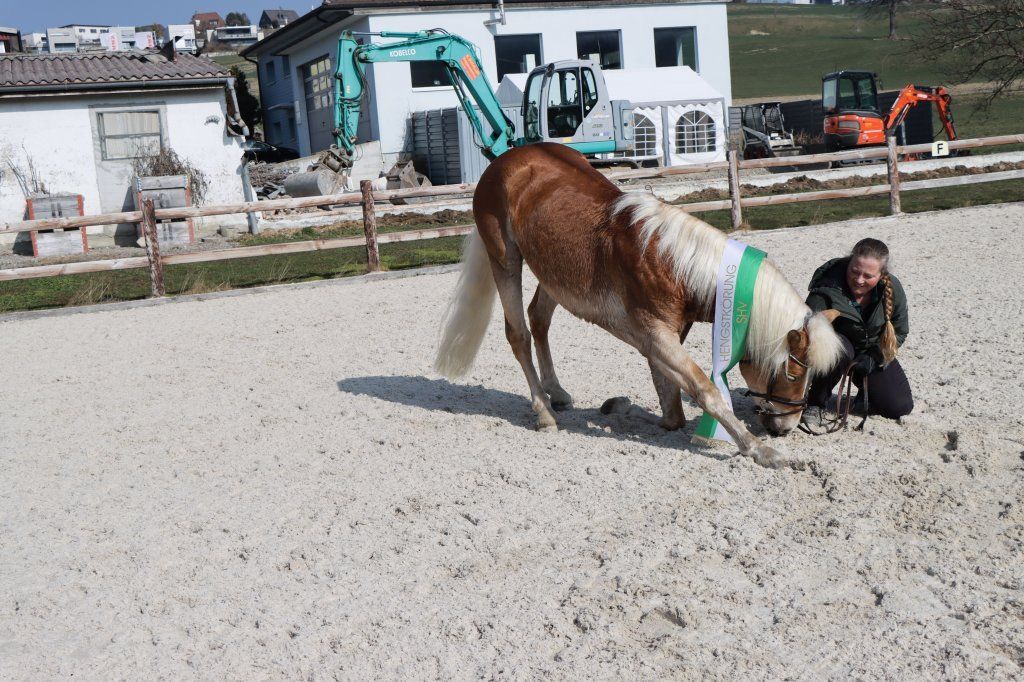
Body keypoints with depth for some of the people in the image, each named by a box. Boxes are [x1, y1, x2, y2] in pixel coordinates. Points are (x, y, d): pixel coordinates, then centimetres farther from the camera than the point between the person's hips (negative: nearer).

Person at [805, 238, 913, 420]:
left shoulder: (893, 289, -17)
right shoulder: (827, 288, -30)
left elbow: (900, 332, -2)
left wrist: (873, 359, -15)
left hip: (874, 352, 4)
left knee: (901, 407, -8)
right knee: (840, 350, -42)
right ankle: (816, 404, -17)